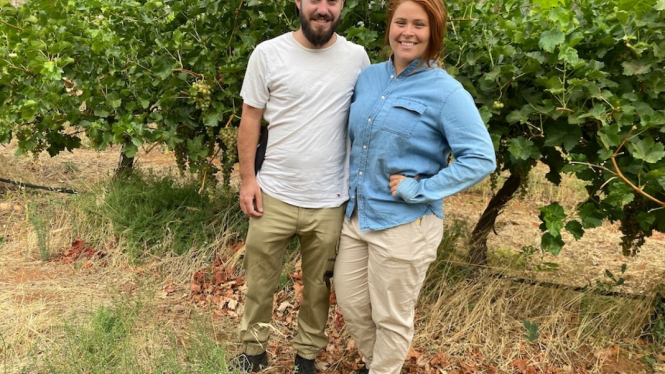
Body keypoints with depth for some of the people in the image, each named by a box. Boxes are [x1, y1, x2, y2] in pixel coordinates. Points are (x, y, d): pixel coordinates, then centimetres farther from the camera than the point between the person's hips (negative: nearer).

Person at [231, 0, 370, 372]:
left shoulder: (357, 57, -1)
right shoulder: (268, 53, -5)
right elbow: (251, 117, 0)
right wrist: (247, 178, -4)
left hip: (330, 201, 1)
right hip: (274, 194, 0)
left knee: (318, 285, 17)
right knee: (260, 280, 15)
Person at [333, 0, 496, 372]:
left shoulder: (446, 92, -13)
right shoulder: (368, 77, 5)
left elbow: (482, 158, -16)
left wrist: (419, 190, -19)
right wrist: (351, 187, 9)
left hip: (403, 223, -6)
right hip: (356, 214, 6)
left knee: (391, 318, 11)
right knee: (350, 303, 18)